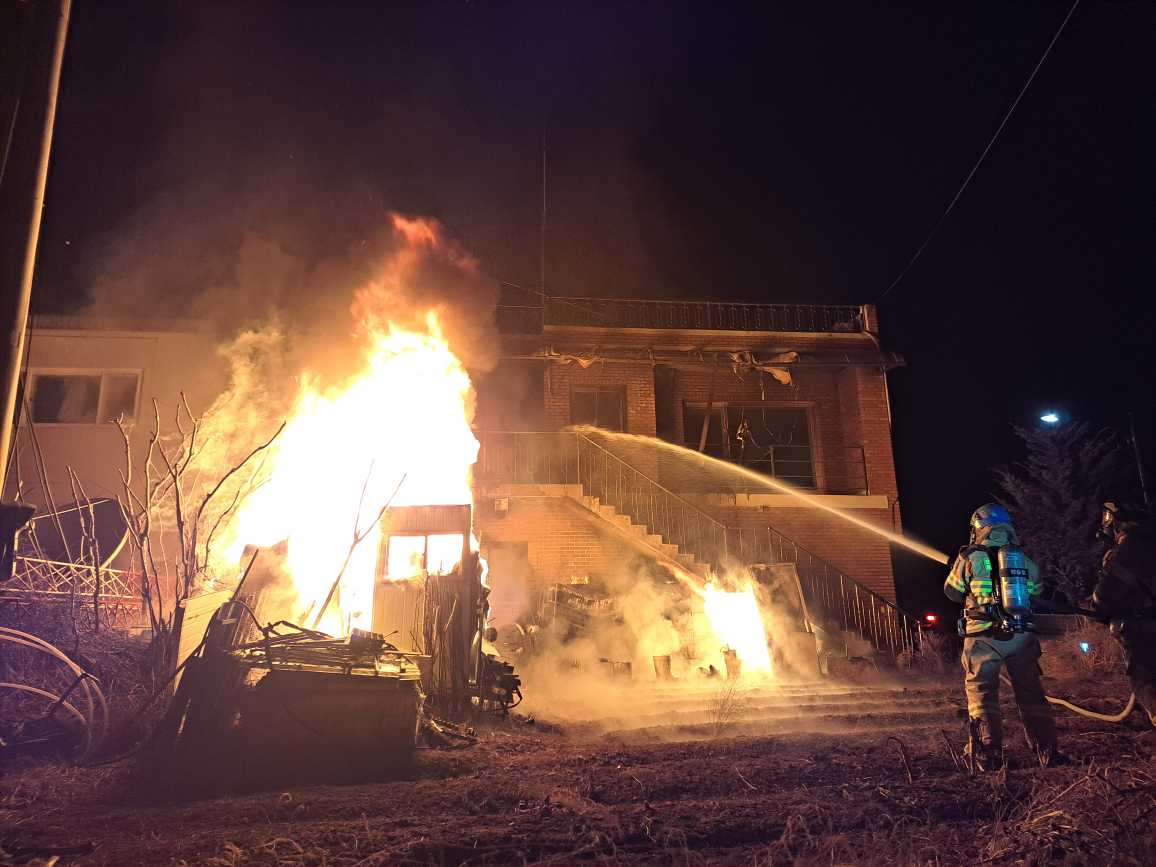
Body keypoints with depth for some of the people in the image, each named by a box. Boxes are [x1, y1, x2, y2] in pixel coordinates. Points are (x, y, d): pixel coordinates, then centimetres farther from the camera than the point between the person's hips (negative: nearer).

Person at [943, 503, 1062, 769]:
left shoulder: (970, 558, -5)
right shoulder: (1023, 558, 5)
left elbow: (952, 592, 5)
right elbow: (1036, 589, 16)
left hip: (983, 635, -3)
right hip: (1021, 635, 3)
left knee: (981, 693, 5)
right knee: (1031, 692, 17)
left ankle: (989, 754, 3)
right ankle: (1047, 750, 20)